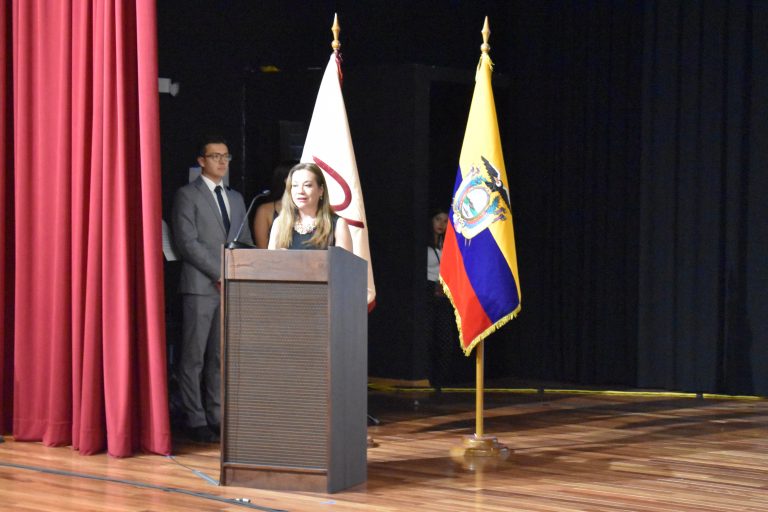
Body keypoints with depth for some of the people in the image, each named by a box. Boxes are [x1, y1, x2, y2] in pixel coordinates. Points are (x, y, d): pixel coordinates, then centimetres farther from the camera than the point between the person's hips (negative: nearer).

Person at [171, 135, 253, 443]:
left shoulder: (236, 198, 19)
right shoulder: (187, 195, -1)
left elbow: (246, 242, 20)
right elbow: (187, 242, -10)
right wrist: (220, 274, -14)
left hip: (232, 287, 6)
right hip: (200, 286, -6)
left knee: (221, 356, 6)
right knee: (194, 356, -3)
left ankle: (216, 417, 10)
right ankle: (196, 421, -1)